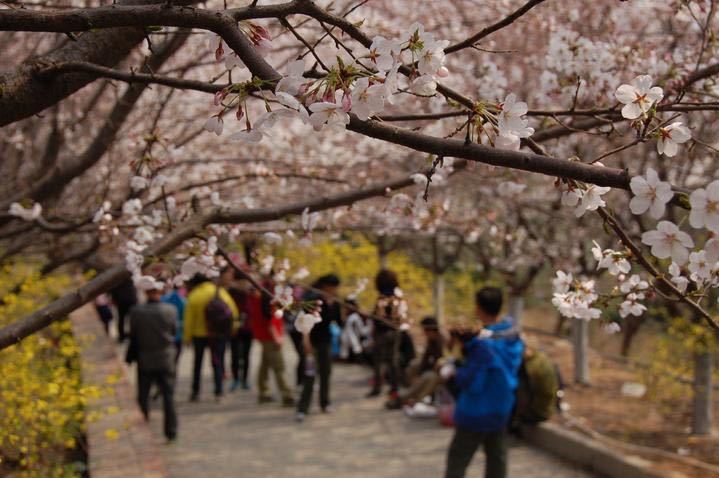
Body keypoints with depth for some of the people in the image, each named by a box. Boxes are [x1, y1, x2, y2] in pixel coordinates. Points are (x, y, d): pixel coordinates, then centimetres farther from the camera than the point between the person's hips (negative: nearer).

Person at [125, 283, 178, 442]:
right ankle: (171, 431, 6)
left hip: (144, 359, 0)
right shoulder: (170, 310, -12)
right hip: (166, 359, 0)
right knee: (168, 396, 6)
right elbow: (174, 331, 1)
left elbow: (133, 337, -4)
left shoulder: (135, 311, -13)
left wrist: (130, 357, 9)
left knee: (143, 396, 14)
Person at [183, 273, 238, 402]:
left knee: (197, 362, 14)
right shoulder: (221, 292, -3)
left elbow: (189, 320, -10)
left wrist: (187, 337, -2)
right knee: (217, 362, 7)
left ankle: (195, 392, 14)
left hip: (200, 334, -1)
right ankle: (218, 392, 0)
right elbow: (233, 311, -1)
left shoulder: (193, 296, -10)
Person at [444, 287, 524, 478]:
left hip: (478, 412, -8)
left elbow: (471, 382, -25)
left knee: (457, 459, 3)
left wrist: (457, 372, -4)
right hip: (503, 407, 8)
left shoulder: (483, 344, -27)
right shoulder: (514, 337, -2)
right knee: (497, 457, 15)